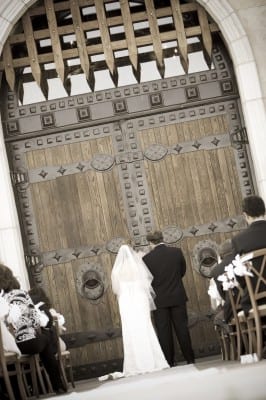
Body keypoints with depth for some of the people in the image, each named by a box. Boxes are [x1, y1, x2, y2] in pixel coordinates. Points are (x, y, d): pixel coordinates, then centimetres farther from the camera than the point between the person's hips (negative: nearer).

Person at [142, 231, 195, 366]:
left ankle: (169, 361, 10)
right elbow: (183, 271, 7)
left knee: (164, 331, 6)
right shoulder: (177, 252, -6)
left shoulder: (147, 258, -12)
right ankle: (190, 359, 14)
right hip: (178, 297, 2)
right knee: (182, 327, 10)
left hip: (159, 299, -2)